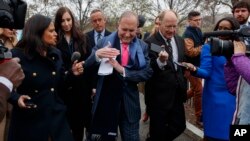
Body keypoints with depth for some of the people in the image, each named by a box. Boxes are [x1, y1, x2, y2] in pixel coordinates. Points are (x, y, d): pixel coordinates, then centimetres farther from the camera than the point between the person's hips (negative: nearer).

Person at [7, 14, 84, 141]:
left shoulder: (56, 54, 5)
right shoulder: (17, 55, -9)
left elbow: (60, 87, 9)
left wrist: (72, 73, -7)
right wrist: (16, 98, -21)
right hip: (28, 121, -4)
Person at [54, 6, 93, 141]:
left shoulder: (82, 38, 5)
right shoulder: (54, 40, -3)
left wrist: (91, 84, -2)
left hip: (81, 86, 2)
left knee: (80, 117, 11)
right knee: (66, 119, 8)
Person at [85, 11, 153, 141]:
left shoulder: (142, 47, 2)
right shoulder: (105, 42, -3)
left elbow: (147, 73, -6)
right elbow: (87, 66, -7)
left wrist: (123, 70, -20)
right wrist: (97, 55, -29)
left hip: (129, 104, 1)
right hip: (105, 102, -1)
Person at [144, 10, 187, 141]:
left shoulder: (180, 40, 8)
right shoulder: (150, 42, -14)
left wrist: (183, 85, 16)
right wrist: (160, 61, -38)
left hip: (177, 93, 6)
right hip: (159, 95, -6)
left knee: (179, 126, 15)